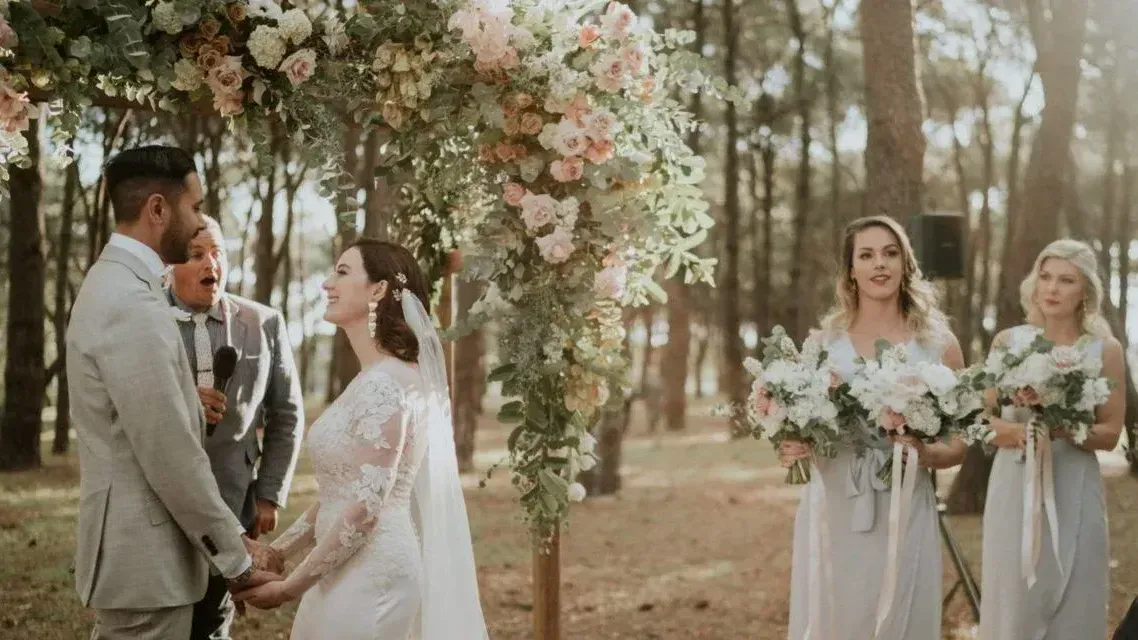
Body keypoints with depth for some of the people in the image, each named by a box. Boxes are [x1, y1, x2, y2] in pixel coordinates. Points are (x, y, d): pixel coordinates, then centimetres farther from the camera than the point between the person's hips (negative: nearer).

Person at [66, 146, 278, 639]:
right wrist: (234, 555, -12)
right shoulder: (132, 304, -20)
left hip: (134, 544, 10)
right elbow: (168, 452, -22)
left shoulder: (115, 284, 13)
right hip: (145, 558, -10)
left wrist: (228, 539, 15)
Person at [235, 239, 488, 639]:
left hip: (370, 576, -9)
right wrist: (276, 551, 10)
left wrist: (290, 587, -15)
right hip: (354, 572, 9)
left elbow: (365, 507, -21)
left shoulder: (384, 384, -17)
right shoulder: (374, 381, 12)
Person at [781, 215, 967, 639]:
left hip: (903, 516, -1)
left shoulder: (939, 345, 3)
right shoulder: (823, 341, 5)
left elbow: (958, 445, 7)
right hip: (831, 513, 1)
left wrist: (925, 454, -14)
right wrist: (791, 449, -9)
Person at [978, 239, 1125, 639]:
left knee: (1074, 606, 4)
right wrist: (1020, 433, -17)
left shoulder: (1105, 350, 0)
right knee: (1013, 602, 4)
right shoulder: (1008, 343, 2)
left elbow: (1110, 433, -1)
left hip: (1073, 492, 0)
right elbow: (983, 420, 3)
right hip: (1014, 487, 0)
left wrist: (1064, 429, -19)